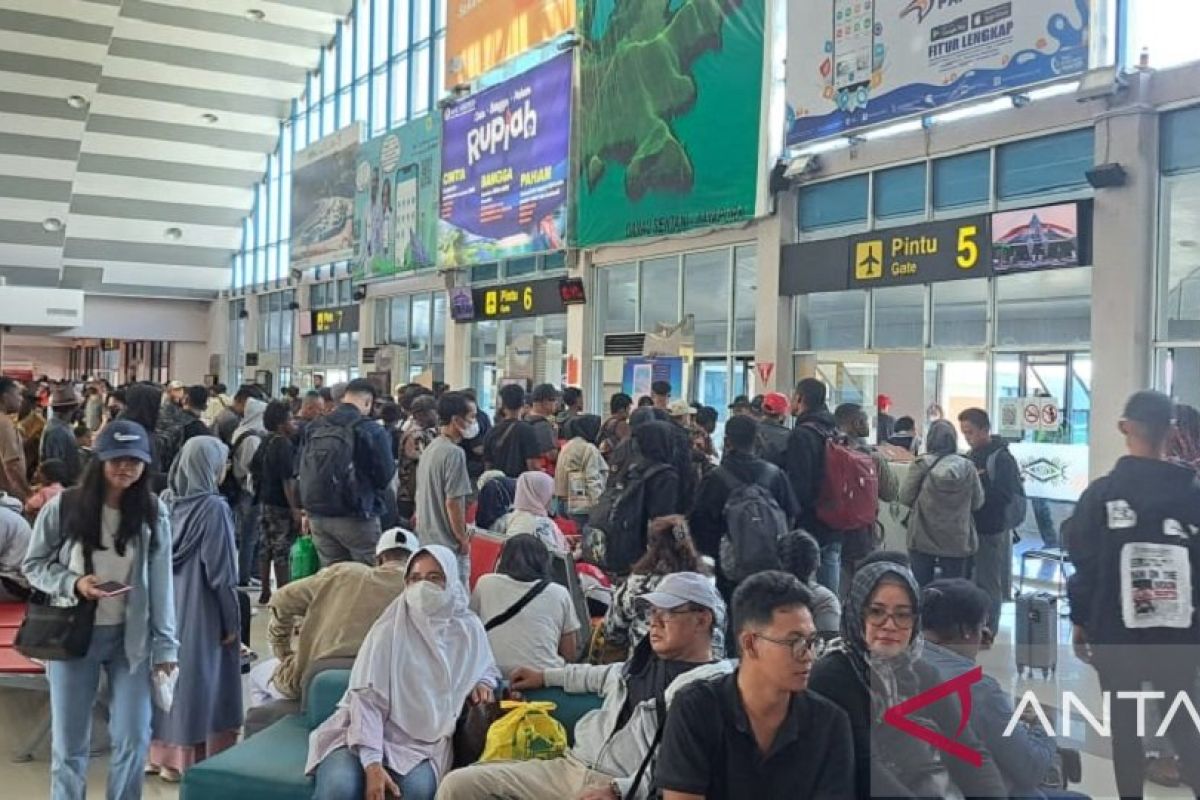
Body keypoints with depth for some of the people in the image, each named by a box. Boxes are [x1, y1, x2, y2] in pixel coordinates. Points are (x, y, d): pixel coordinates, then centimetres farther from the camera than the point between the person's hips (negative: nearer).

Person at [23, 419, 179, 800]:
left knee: (134, 738, 6)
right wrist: (73, 583, -17)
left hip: (131, 637, 1)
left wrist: (165, 644, -4)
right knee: (69, 743, 11)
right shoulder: (63, 507, -8)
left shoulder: (154, 513, -5)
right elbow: (32, 566, 1)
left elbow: (160, 582, -3)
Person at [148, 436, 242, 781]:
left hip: (167, 606, 6)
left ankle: (165, 753, 25)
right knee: (197, 676, 4)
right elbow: (220, 572, -17)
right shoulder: (214, 507, -18)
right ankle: (194, 759, 12)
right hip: (200, 610, -6)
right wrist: (233, 621, -8)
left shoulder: (165, 501, 1)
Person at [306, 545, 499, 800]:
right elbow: (366, 698, -14)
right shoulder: (390, 629, -9)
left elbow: (487, 670, 24)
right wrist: (372, 764, -25)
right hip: (369, 730, -2)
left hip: (423, 741, 2)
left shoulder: (469, 629, 3)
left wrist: (483, 683, -1)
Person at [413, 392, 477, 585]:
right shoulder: (454, 453, -18)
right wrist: (464, 540, -10)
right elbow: (453, 502, -20)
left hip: (426, 541, 9)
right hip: (448, 546, -9)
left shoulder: (429, 449, 10)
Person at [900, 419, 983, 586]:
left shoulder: (921, 465, -12)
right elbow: (977, 502, 3)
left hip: (923, 539, -1)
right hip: (957, 541, 1)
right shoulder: (967, 467, -5)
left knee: (921, 587, 9)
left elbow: (905, 498, -5)